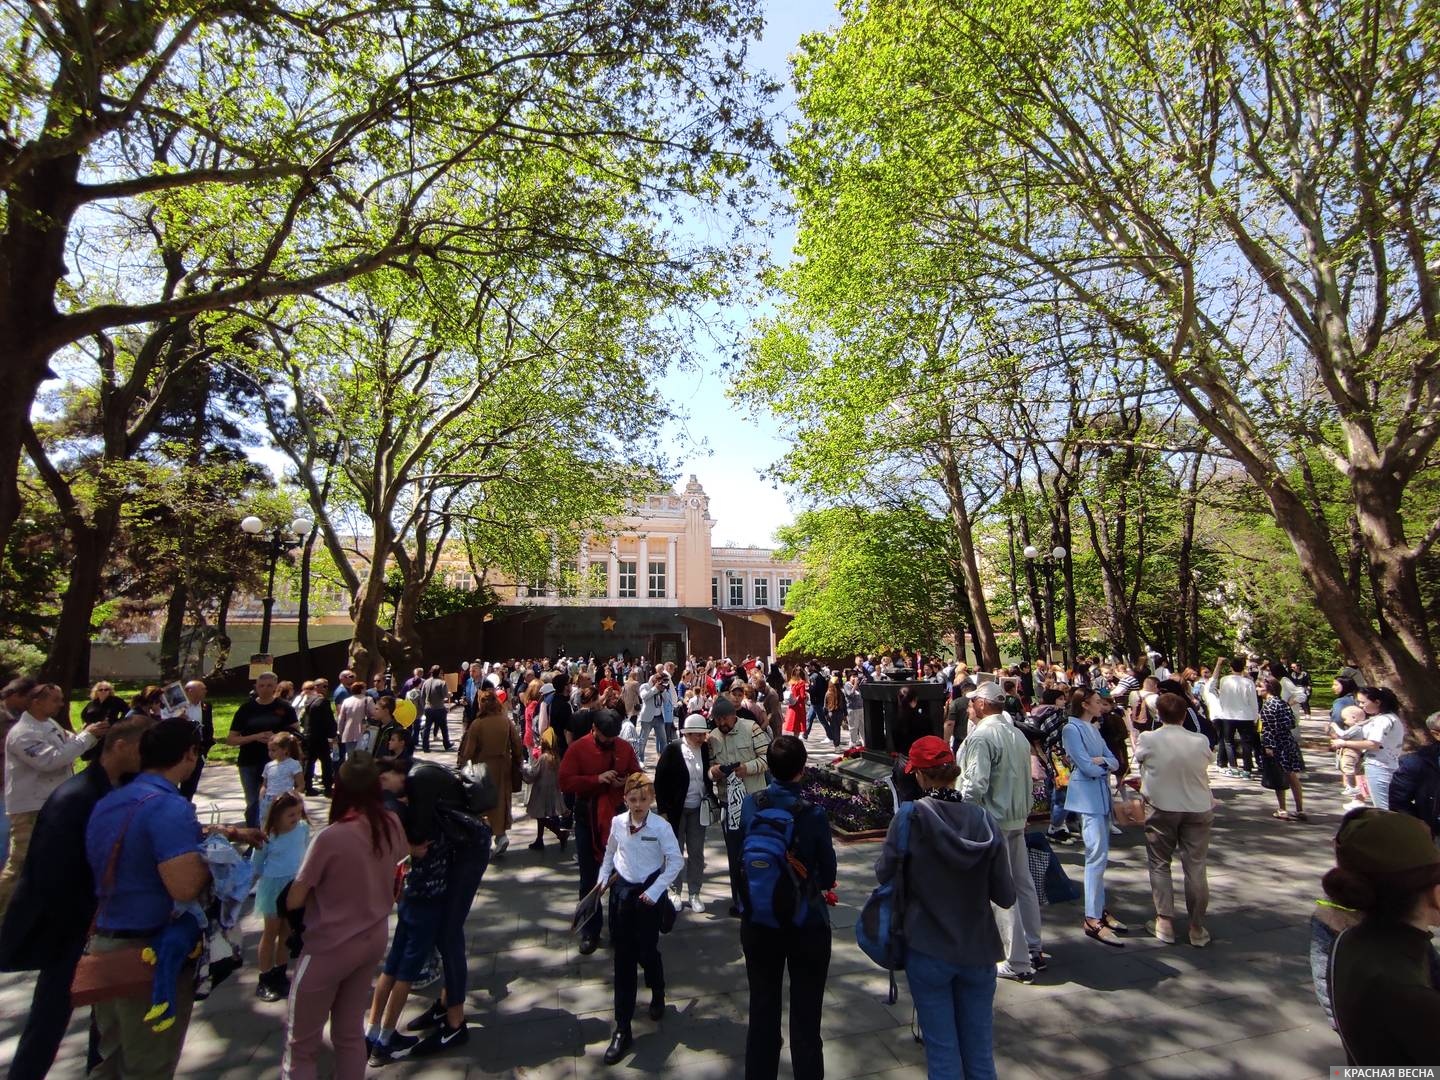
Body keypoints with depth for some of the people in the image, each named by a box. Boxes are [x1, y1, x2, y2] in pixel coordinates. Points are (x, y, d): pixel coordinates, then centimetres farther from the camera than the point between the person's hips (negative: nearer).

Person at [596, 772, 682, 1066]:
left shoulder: (661, 827, -17)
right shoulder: (617, 822, -5)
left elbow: (675, 862, -12)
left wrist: (654, 891, -14)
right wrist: (603, 878, 8)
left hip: (649, 894, -3)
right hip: (621, 892, 3)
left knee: (647, 952, 7)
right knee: (623, 959, 6)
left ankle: (658, 994, 42)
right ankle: (622, 1030, 16)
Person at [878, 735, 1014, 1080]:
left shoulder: (911, 817, -18)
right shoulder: (984, 819, -11)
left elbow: (884, 874, -9)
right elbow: (1006, 896, -5)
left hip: (928, 951, -3)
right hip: (978, 951, 3)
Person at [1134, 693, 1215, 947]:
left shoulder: (1148, 739, -12)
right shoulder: (1201, 741, -7)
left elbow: (1137, 758, 5)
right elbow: (1209, 760, 11)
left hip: (1161, 810, -2)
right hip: (1198, 809, 2)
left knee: (1159, 865, 12)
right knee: (1195, 868, 10)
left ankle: (1165, 923, 16)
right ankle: (1197, 929, 19)